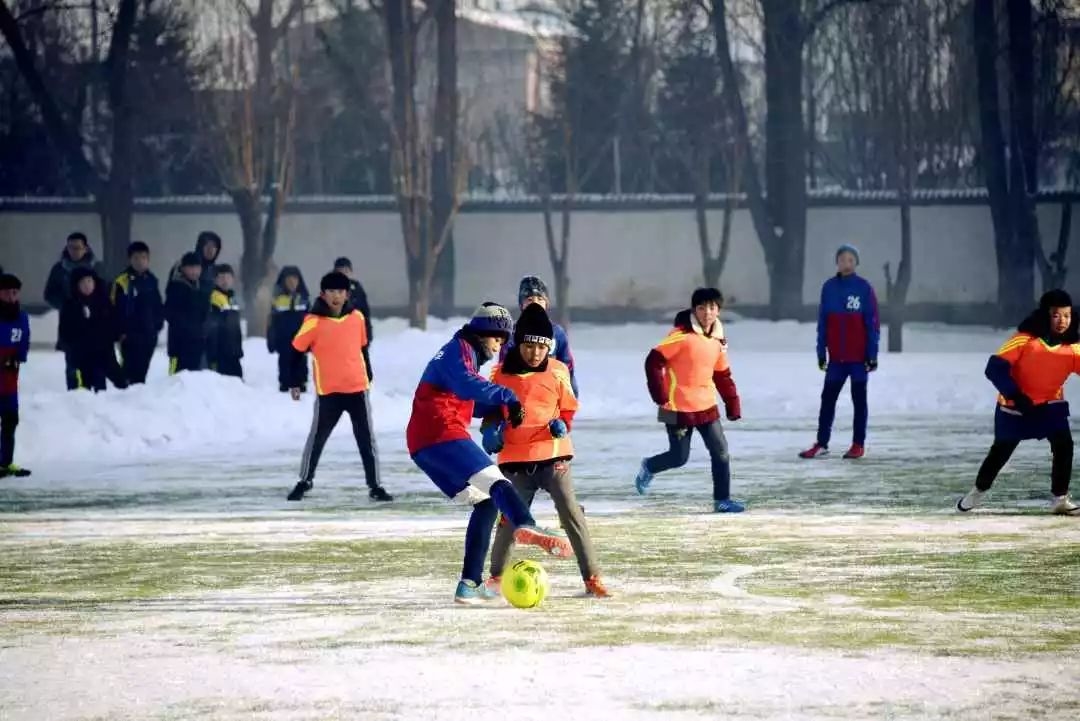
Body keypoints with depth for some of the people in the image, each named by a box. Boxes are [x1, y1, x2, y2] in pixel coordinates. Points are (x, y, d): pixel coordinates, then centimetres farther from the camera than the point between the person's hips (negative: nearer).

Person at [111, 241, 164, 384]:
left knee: (142, 369, 10)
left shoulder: (151, 280, 10)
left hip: (149, 335, 6)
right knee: (131, 369, -8)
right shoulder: (122, 282, -10)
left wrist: (158, 323, 8)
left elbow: (158, 305, 18)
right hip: (131, 334, -6)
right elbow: (117, 309, -12)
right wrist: (122, 331, -15)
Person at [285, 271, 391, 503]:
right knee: (317, 438, 7)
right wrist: (294, 383, -2)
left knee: (367, 439, 3)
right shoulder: (314, 322, -10)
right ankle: (305, 481, 24)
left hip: (358, 388, 3)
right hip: (328, 391, -3)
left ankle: (375, 486, 10)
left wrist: (368, 377, 22)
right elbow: (297, 351, -2)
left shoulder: (357, 317, 3)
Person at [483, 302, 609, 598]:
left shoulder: (557, 372, 1)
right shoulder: (502, 374, 2)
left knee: (571, 514, -9)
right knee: (510, 519, 3)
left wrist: (562, 424, -8)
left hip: (552, 454, -1)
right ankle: (496, 576, 25)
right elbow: (491, 411, 14)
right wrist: (491, 430, -6)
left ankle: (592, 579, -8)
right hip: (516, 458, 1)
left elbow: (568, 409, 13)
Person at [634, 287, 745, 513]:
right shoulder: (682, 335, -15)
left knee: (721, 451, -1)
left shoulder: (717, 340, 6)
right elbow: (653, 362, -16)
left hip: (707, 407, 6)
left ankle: (722, 500, 8)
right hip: (679, 409, -6)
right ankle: (648, 468, 30)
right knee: (679, 457, 0)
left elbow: (723, 376, 16)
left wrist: (733, 404, 11)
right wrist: (661, 397, -20)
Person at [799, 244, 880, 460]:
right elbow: (823, 322, 7)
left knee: (859, 399, 5)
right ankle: (821, 444, 5)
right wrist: (821, 353, 5)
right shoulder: (829, 287, 4)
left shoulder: (864, 288, -5)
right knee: (828, 399, 2)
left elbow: (872, 323, -4)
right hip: (836, 357, 3)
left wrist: (872, 354, -8)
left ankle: (859, 444, 9)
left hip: (859, 356, -3)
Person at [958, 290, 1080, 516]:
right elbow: (995, 367, -23)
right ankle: (978, 491, 32)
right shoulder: (1026, 338, -21)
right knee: (1002, 449, 8)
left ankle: (1060, 499, -4)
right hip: (1015, 405, -2)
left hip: (1051, 405, 2)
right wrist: (1015, 395, -31)